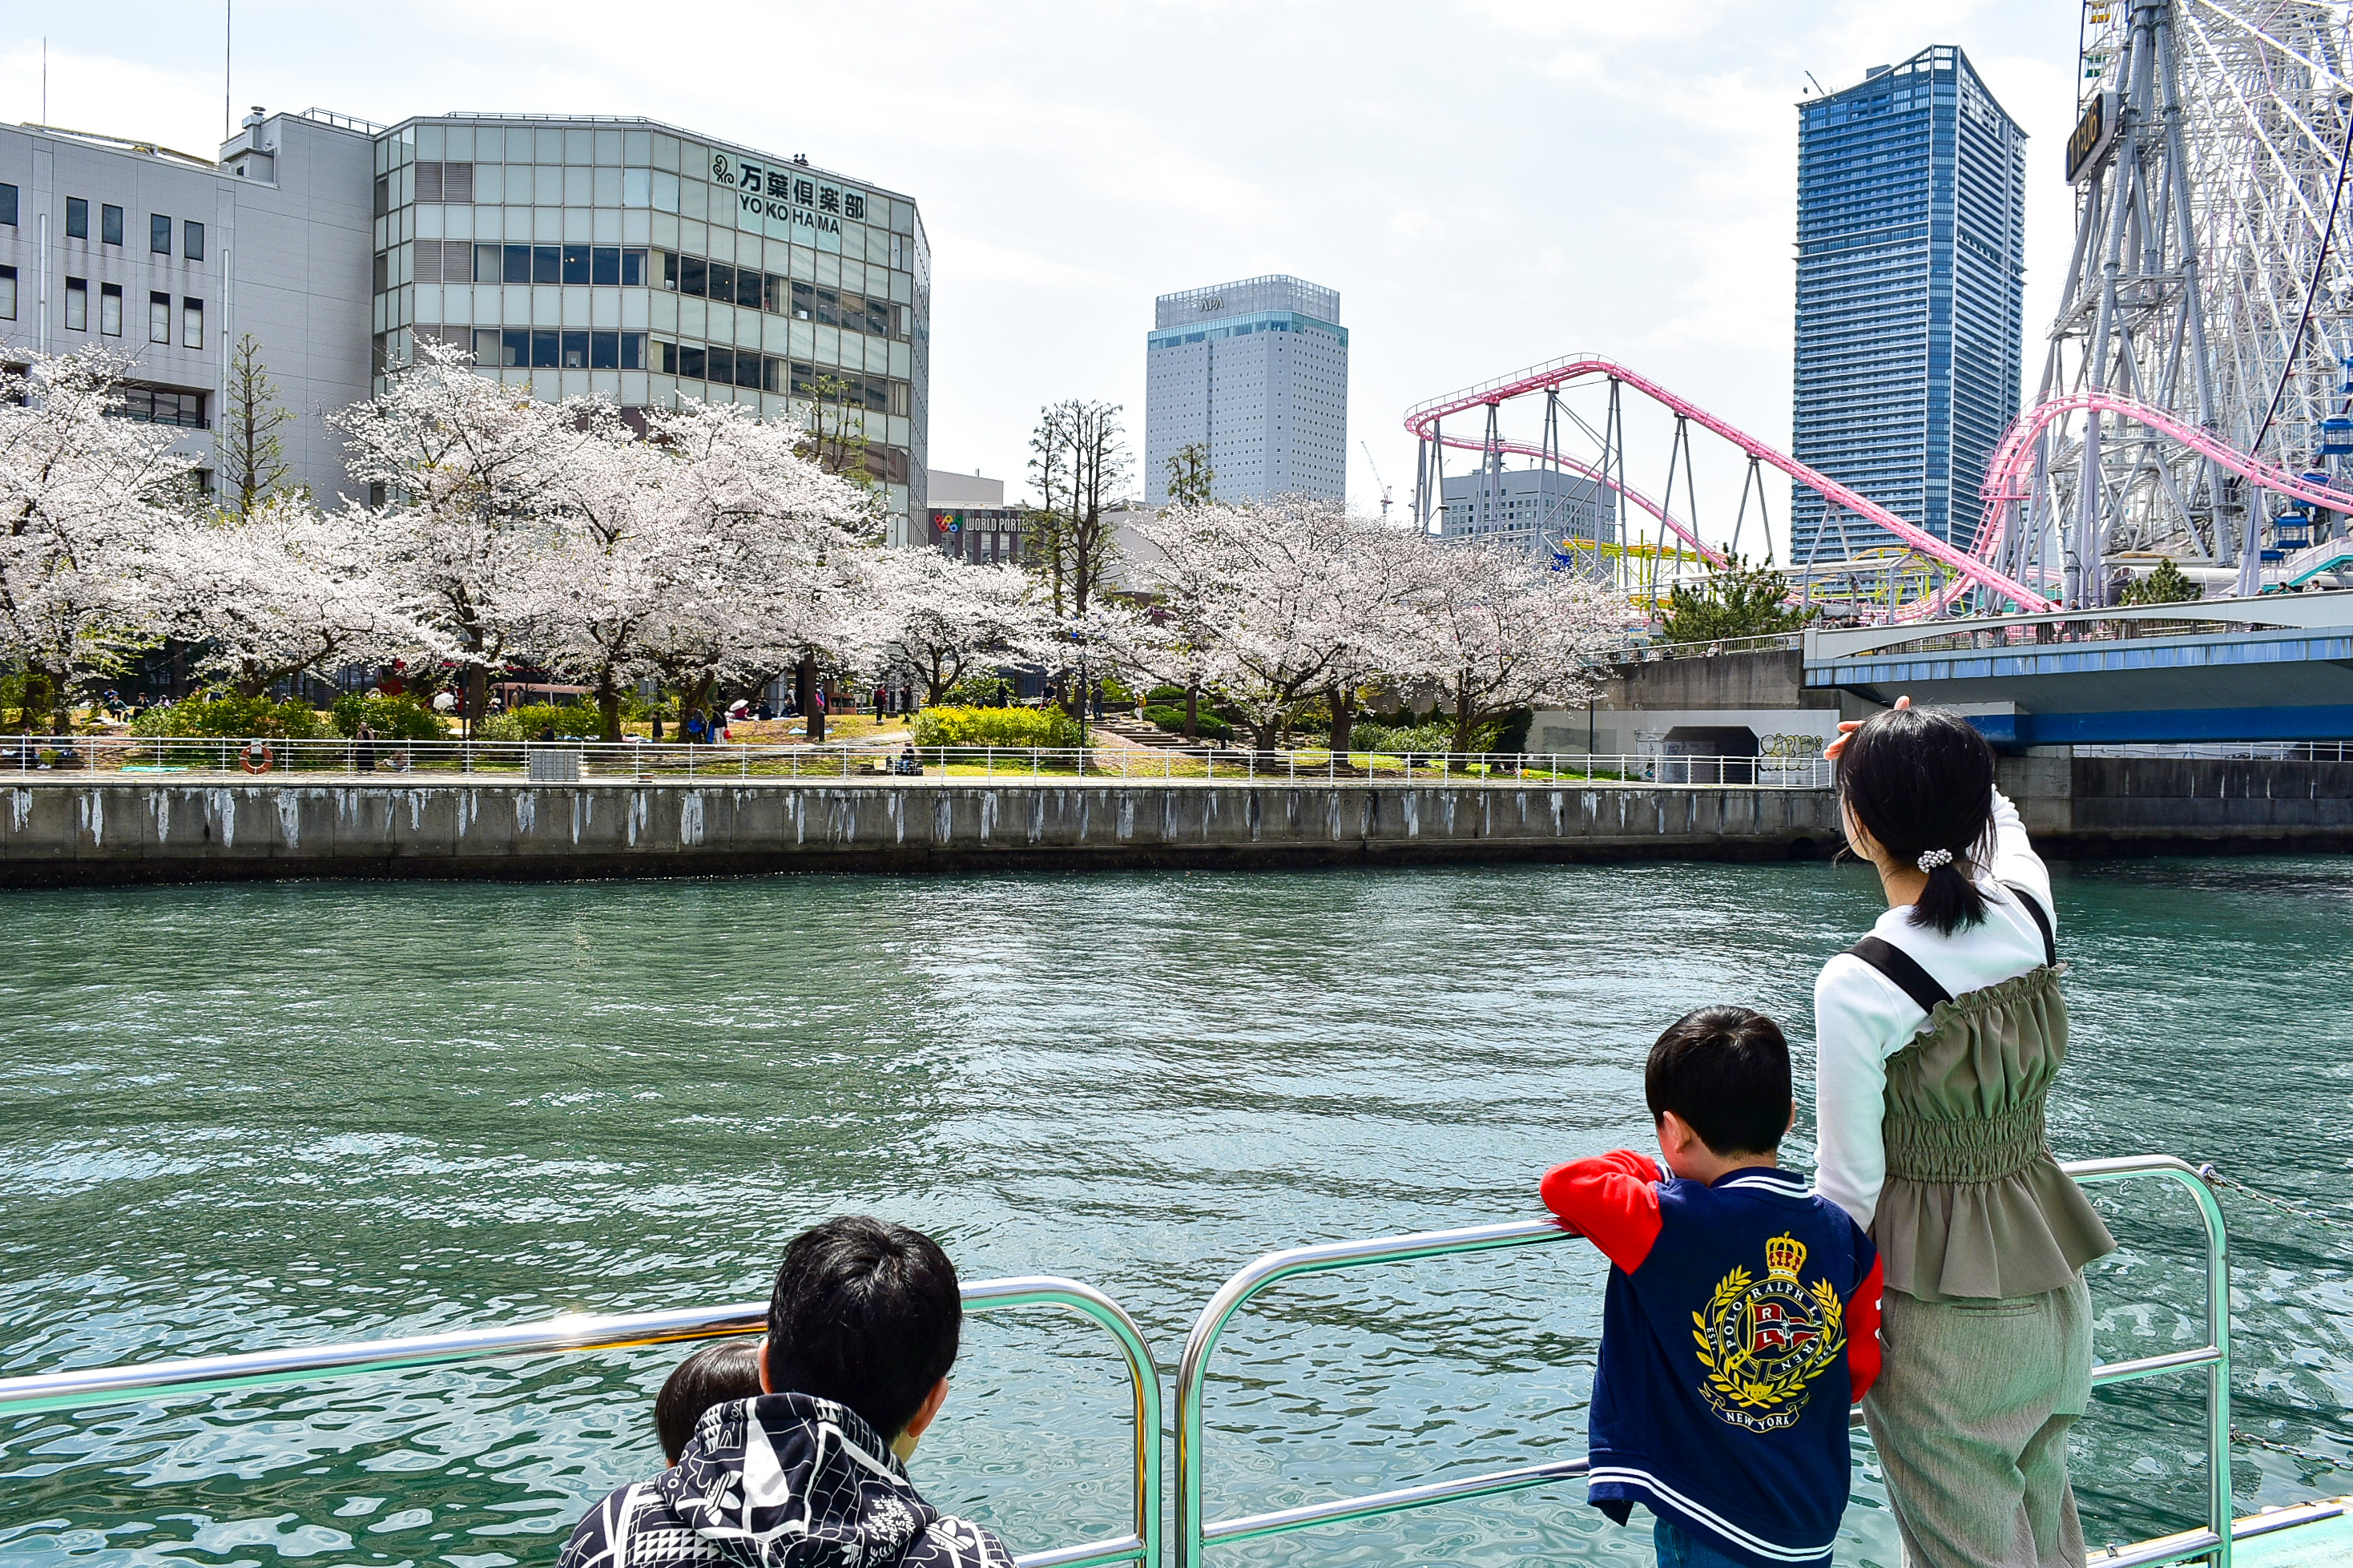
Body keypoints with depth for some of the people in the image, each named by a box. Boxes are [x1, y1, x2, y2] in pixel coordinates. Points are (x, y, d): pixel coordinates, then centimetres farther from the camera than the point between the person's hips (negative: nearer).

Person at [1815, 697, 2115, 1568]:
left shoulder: (1857, 984, -24)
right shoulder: (2030, 906, -7)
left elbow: (1849, 1187, -17)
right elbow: (1998, 817, 20)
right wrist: (1936, 768, 4)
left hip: (1940, 1308, -6)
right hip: (2050, 1280, 7)